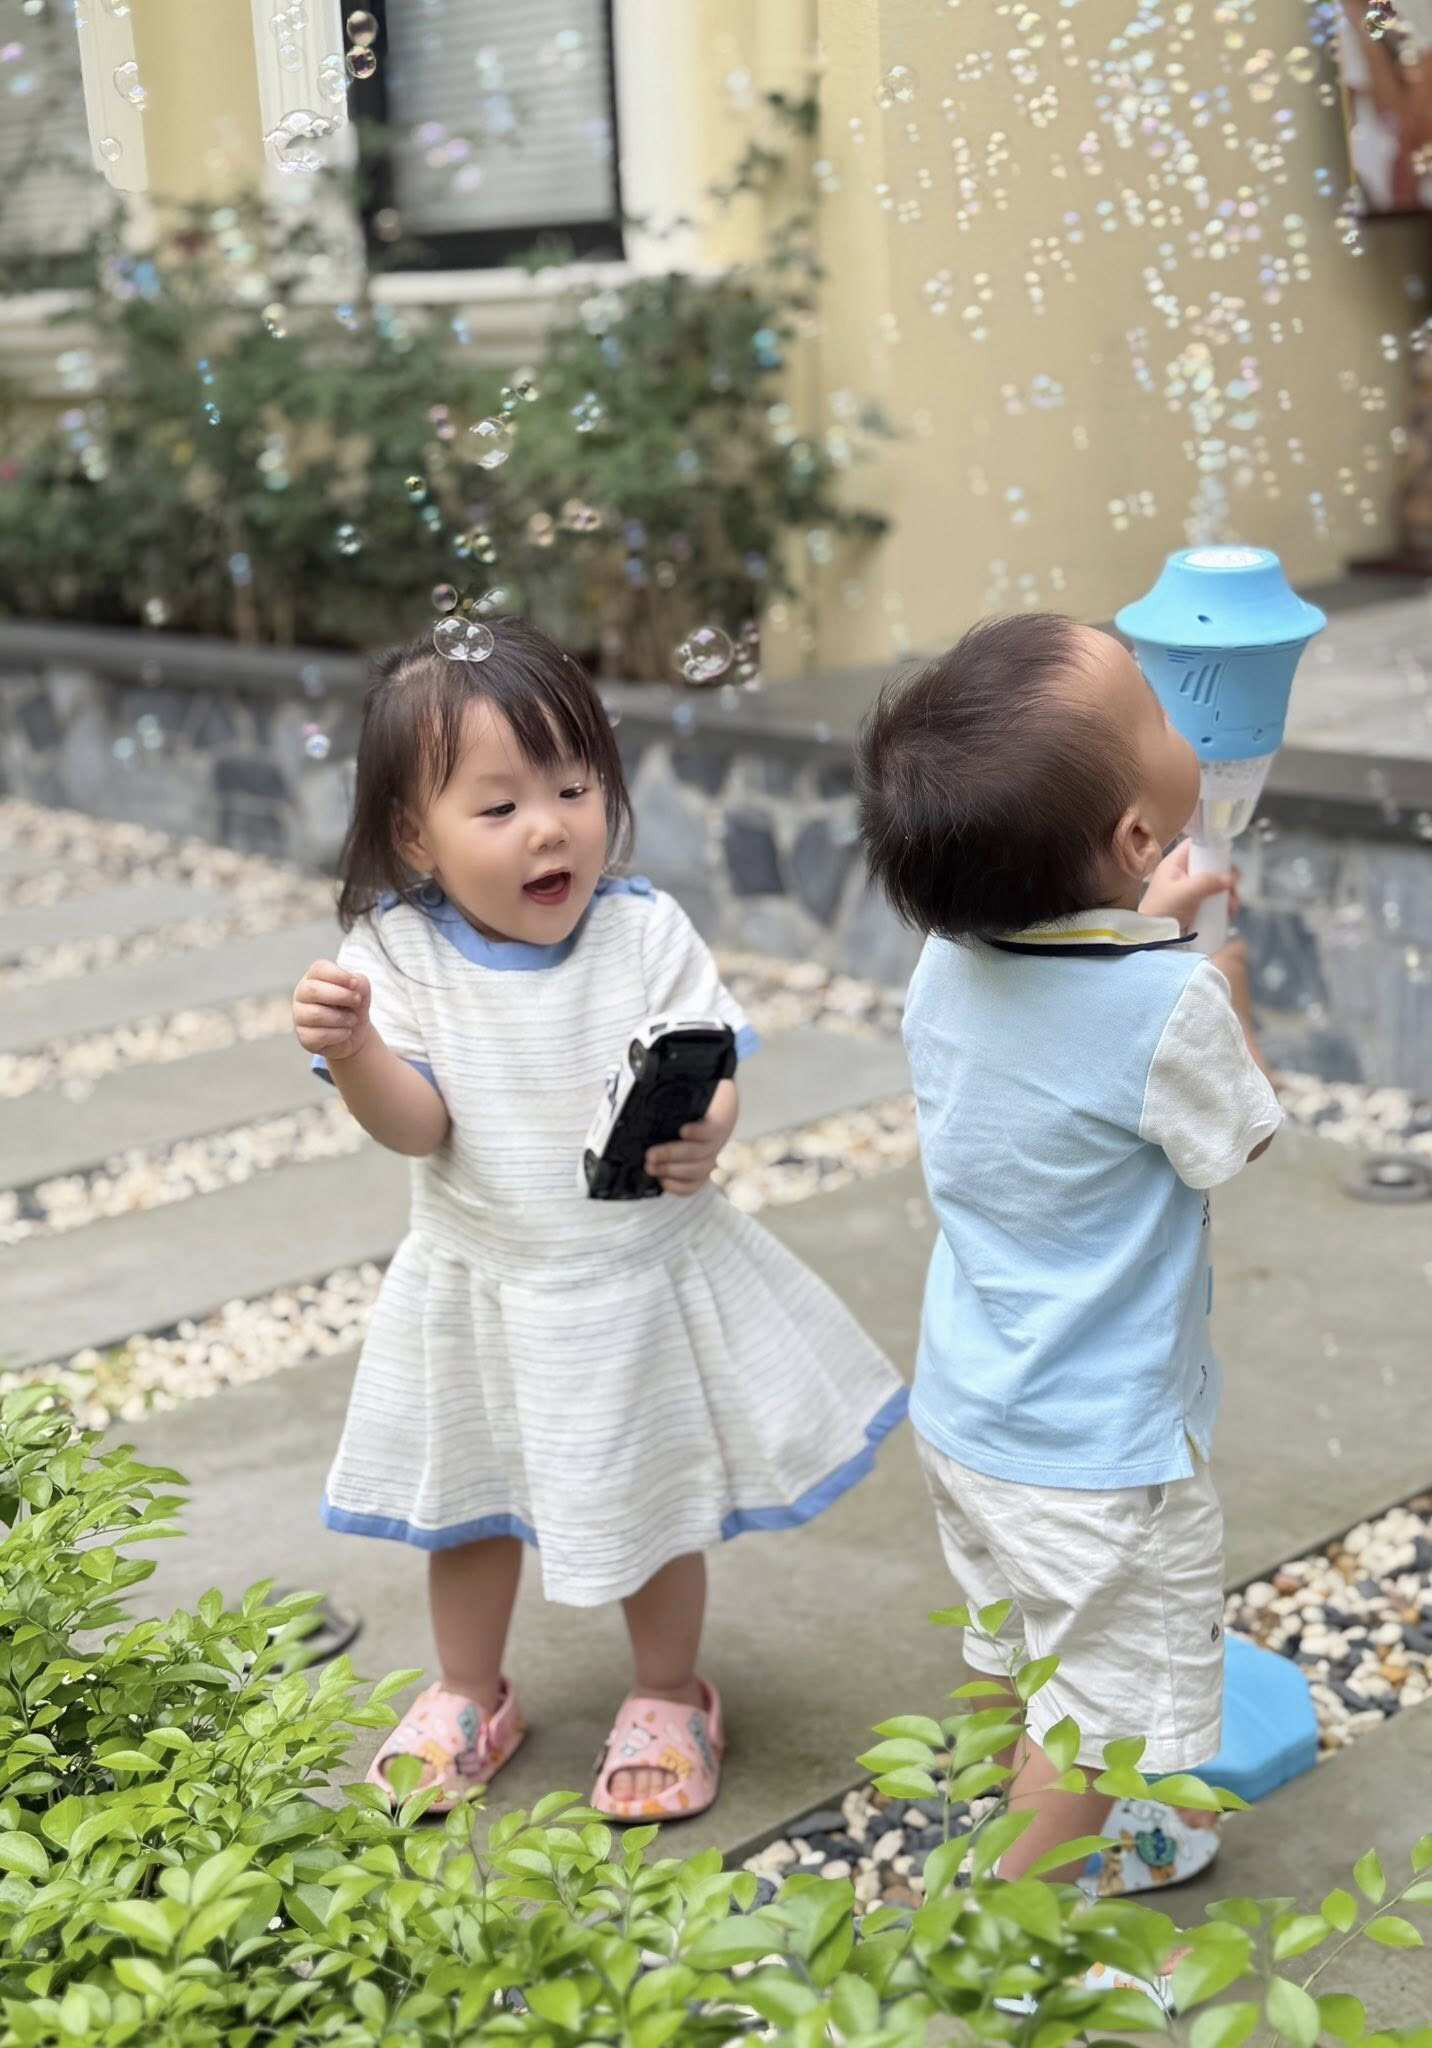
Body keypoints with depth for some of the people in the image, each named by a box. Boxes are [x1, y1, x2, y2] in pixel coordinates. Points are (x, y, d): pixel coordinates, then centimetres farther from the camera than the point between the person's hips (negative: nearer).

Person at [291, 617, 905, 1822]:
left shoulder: (646, 930, -14)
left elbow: (713, 1075, -12)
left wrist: (704, 1137, -34)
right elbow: (419, 1125, -18)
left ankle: (669, 1697, 41)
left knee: (659, 1499, 16)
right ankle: (471, 1696, 45)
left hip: (644, 1276, -1)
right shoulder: (401, 952, -14)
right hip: (482, 1291, 1)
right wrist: (353, 1053, -38)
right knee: (471, 1499, 20)